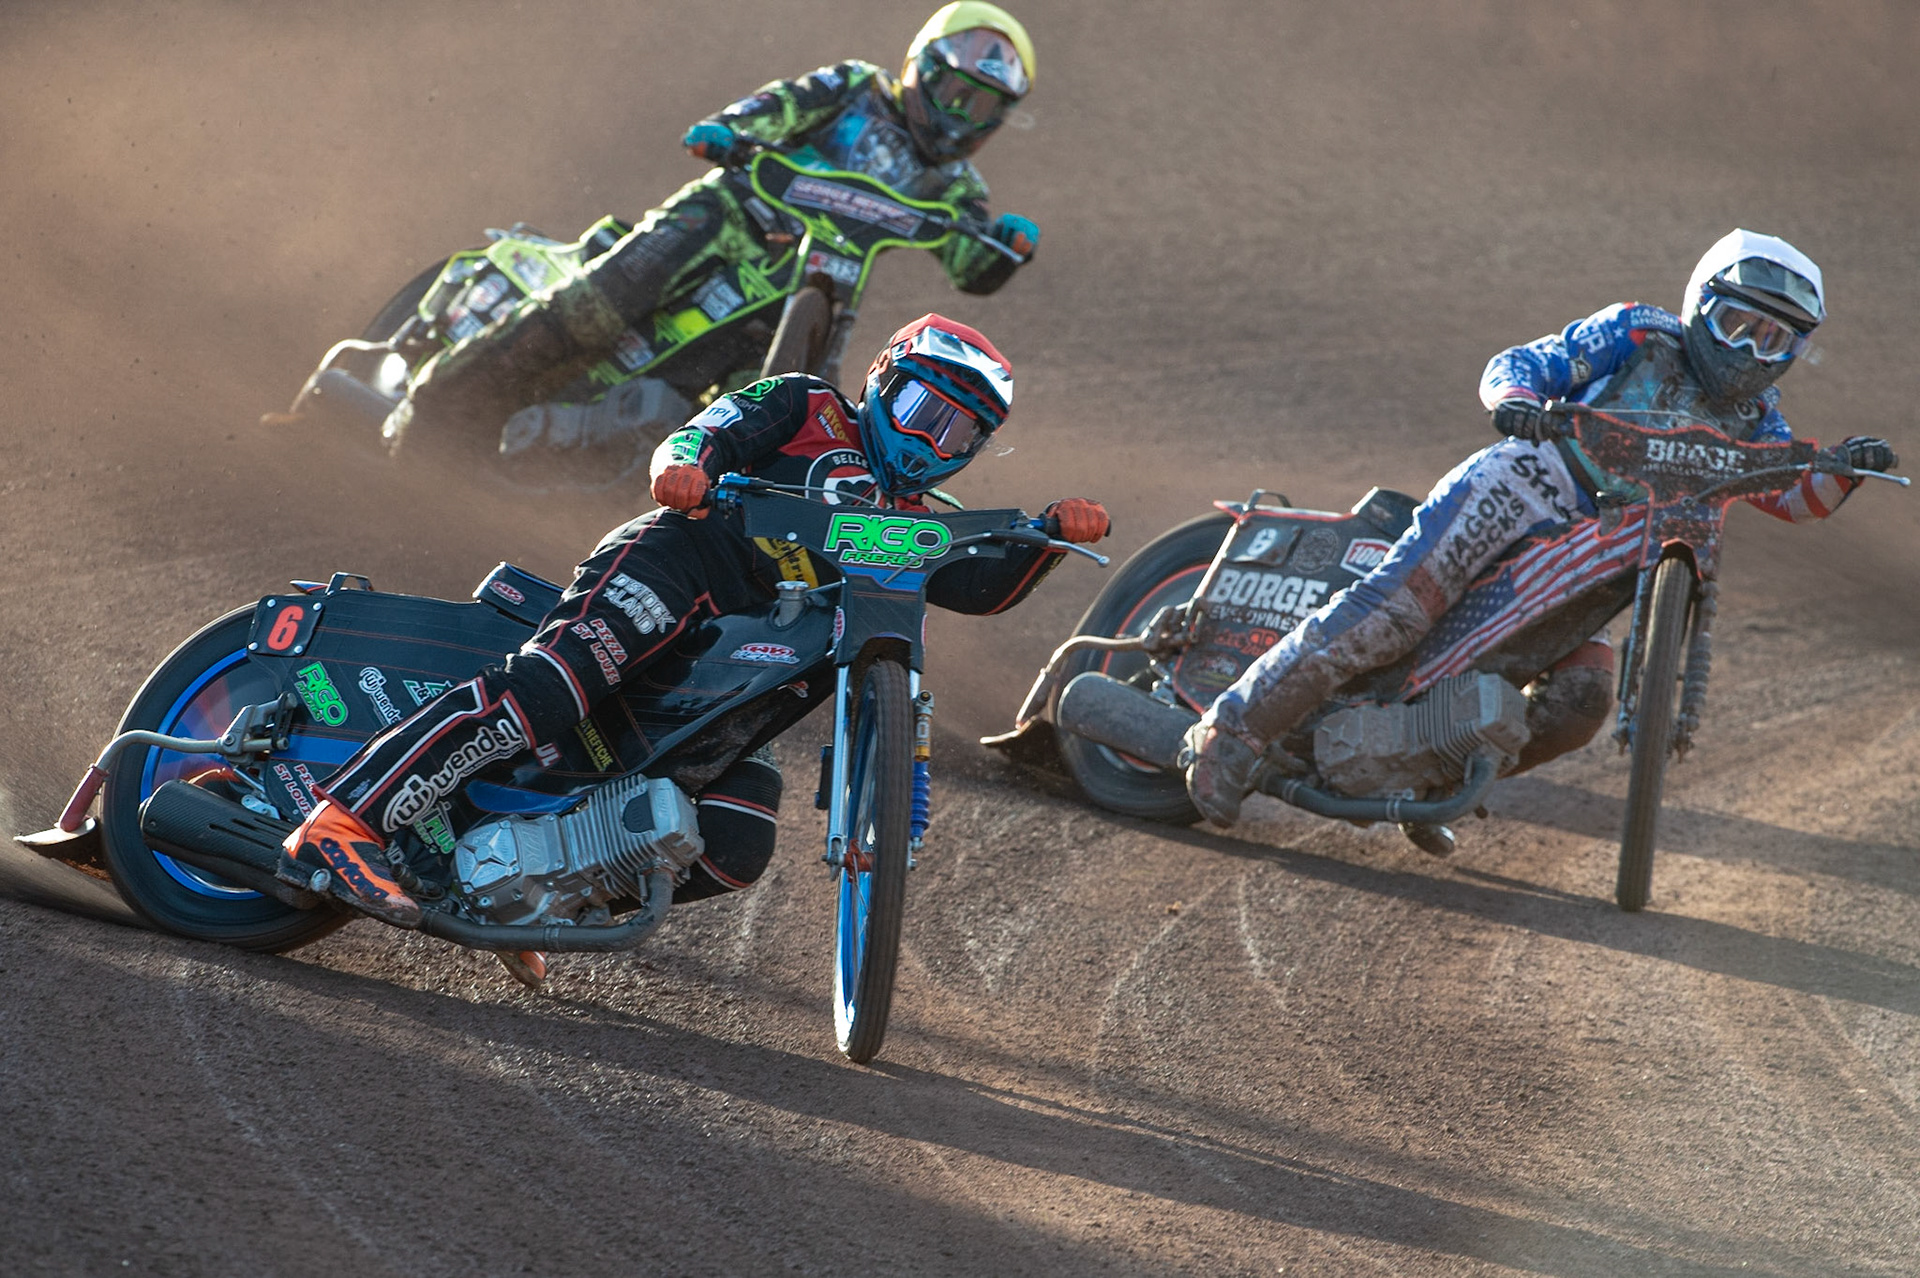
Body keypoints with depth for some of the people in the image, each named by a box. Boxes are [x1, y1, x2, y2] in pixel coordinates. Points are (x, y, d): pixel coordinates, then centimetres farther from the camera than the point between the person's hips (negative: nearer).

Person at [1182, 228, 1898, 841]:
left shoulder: (1751, 419, 19)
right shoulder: (1637, 336, 5)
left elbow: (1795, 495, 8)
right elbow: (1519, 363, 0)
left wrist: (1844, 468, -13)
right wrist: (1516, 397, -24)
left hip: (1594, 567, 5)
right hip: (1527, 483, -5)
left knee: (1580, 702, -19)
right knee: (1398, 609, -25)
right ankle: (1235, 727, -21)